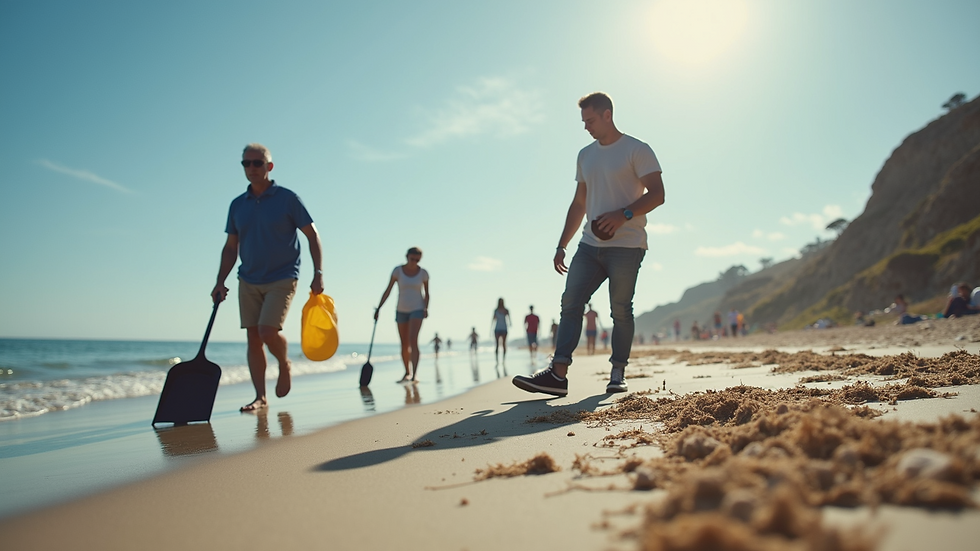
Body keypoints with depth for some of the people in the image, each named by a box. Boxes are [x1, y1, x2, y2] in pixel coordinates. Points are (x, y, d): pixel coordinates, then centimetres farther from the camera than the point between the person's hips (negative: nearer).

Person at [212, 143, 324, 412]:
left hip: (281, 279, -5)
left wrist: (318, 273, -11)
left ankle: (284, 365, 14)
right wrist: (220, 282, 5)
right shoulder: (237, 205, 8)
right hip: (248, 281, 5)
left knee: (268, 332, -18)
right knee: (253, 338, 3)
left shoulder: (287, 198, -5)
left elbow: (312, 235, -3)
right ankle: (260, 397, 11)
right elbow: (230, 247, 14)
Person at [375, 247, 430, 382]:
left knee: (413, 341, -19)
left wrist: (426, 308, -11)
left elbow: (426, 293, 4)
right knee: (404, 345, 9)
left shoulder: (423, 273, -4)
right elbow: (388, 290, -5)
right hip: (401, 310, 2)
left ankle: (414, 375, -23)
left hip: (417, 310, -2)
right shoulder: (398, 270, -5)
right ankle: (407, 373, 25)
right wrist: (378, 308, -10)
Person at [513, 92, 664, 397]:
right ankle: (558, 374, -10)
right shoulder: (585, 155, 19)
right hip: (590, 245, 6)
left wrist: (624, 214, -23)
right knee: (570, 302, -6)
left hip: (626, 245, -5)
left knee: (621, 309, -3)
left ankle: (618, 374, 9)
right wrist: (561, 245, 14)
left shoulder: (636, 150, 0)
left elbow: (657, 194, -7)